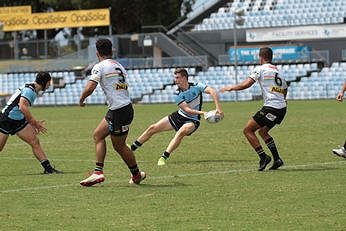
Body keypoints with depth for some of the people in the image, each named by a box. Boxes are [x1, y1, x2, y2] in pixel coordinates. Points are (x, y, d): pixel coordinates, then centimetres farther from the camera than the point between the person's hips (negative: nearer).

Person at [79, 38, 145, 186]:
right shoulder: (119, 66, 15)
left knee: (119, 146, 5)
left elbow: (90, 88, -19)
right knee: (98, 135, 15)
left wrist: (81, 99, -2)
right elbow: (124, 86, 15)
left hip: (119, 111, -9)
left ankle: (136, 175, 14)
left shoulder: (100, 67, -9)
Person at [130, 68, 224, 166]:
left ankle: (164, 157, -36)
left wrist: (218, 108, -41)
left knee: (180, 133, -37)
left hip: (192, 120, -4)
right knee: (153, 128, 2)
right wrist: (201, 112, -33)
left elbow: (212, 92, -28)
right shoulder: (177, 94, -10)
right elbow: (186, 109, -19)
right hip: (179, 116, 4)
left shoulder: (196, 87, -17)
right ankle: (132, 147, 17)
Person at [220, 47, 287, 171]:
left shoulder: (260, 69, -2)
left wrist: (231, 88, 1)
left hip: (271, 107, -8)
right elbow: (284, 90, 27)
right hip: (282, 107, 8)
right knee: (262, 131, 25)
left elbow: (246, 84, -12)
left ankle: (263, 157, -8)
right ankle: (277, 159, 16)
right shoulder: (277, 71, 21)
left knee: (248, 130, 0)